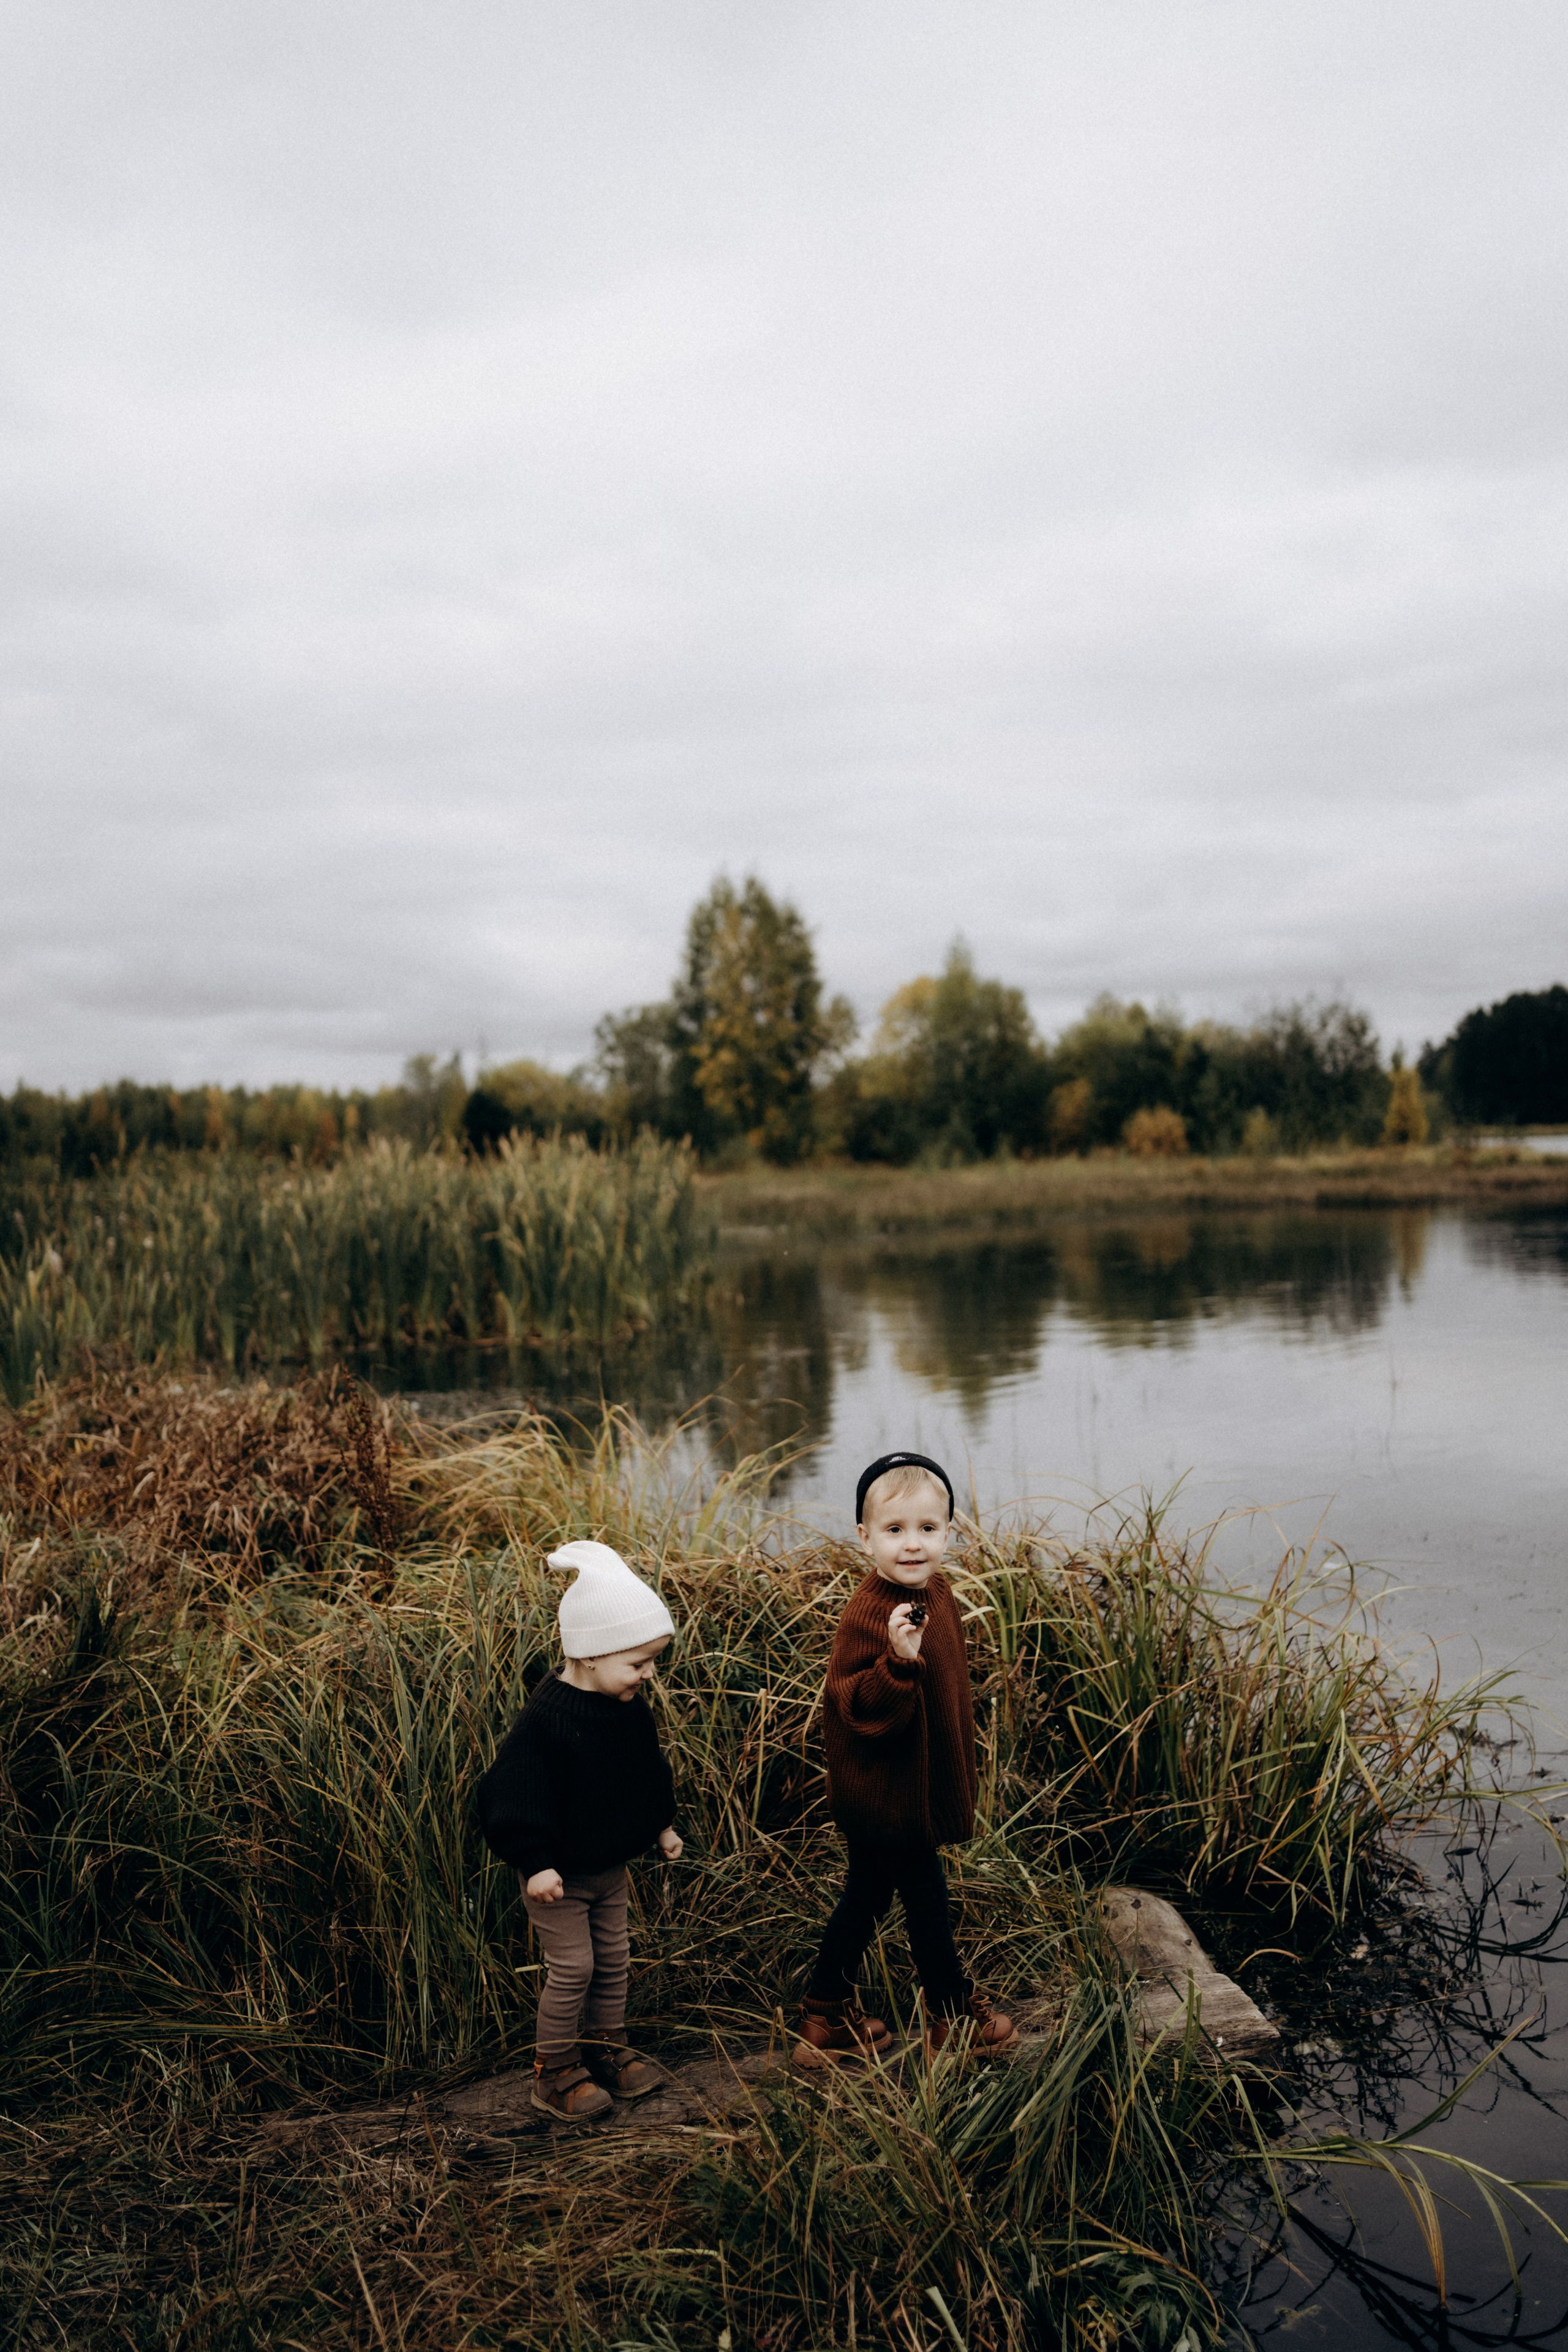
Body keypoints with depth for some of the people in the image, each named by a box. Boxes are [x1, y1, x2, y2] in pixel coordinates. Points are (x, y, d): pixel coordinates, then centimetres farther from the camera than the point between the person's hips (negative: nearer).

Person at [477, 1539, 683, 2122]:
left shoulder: (631, 1707, -3)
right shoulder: (546, 1719, -28)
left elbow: (648, 1772, 13)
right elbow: (516, 1794, -24)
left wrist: (661, 1828, 19)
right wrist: (536, 1863, -24)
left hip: (610, 1865, 7)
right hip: (557, 1875, -7)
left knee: (614, 1959, 18)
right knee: (572, 1968, 1)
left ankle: (608, 2047, 36)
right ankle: (555, 2070, 19)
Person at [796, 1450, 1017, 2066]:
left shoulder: (936, 1593, 1)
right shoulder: (868, 1615, -27)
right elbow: (858, 1710, -31)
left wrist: (960, 1776, 22)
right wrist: (900, 1661, -46)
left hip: (915, 1788, 9)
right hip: (884, 1794, -9)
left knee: (866, 1895, 19)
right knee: (926, 1899, 9)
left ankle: (827, 2017, 33)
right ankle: (955, 2016, 30)